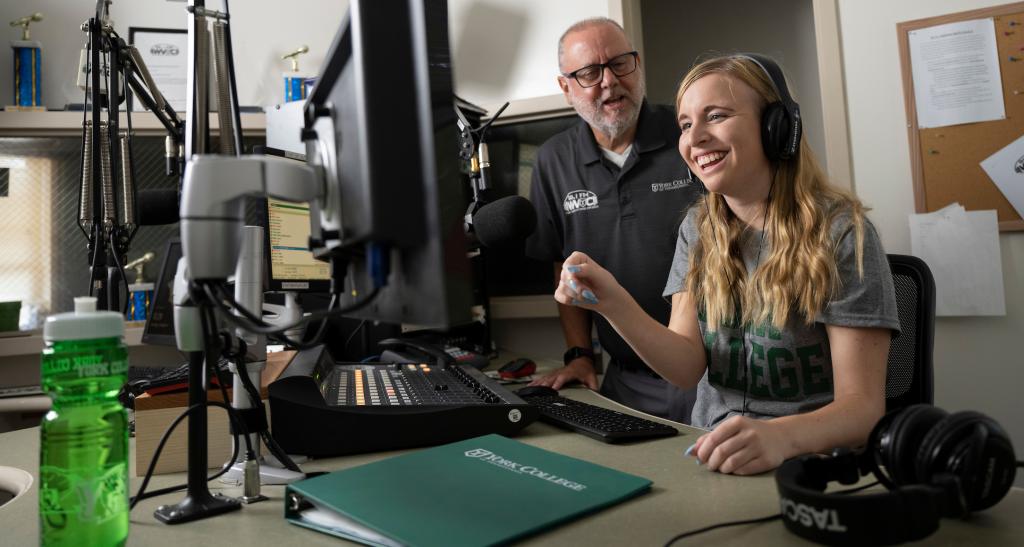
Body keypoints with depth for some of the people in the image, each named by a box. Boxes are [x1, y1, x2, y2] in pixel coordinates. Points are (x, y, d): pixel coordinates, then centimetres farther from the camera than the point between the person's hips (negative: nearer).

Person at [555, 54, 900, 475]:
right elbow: (687, 367, -5)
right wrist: (614, 306, -22)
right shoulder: (697, 230, 4)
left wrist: (783, 436, -34)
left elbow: (863, 405, -13)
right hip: (710, 457, 4)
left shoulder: (839, 233, -10)